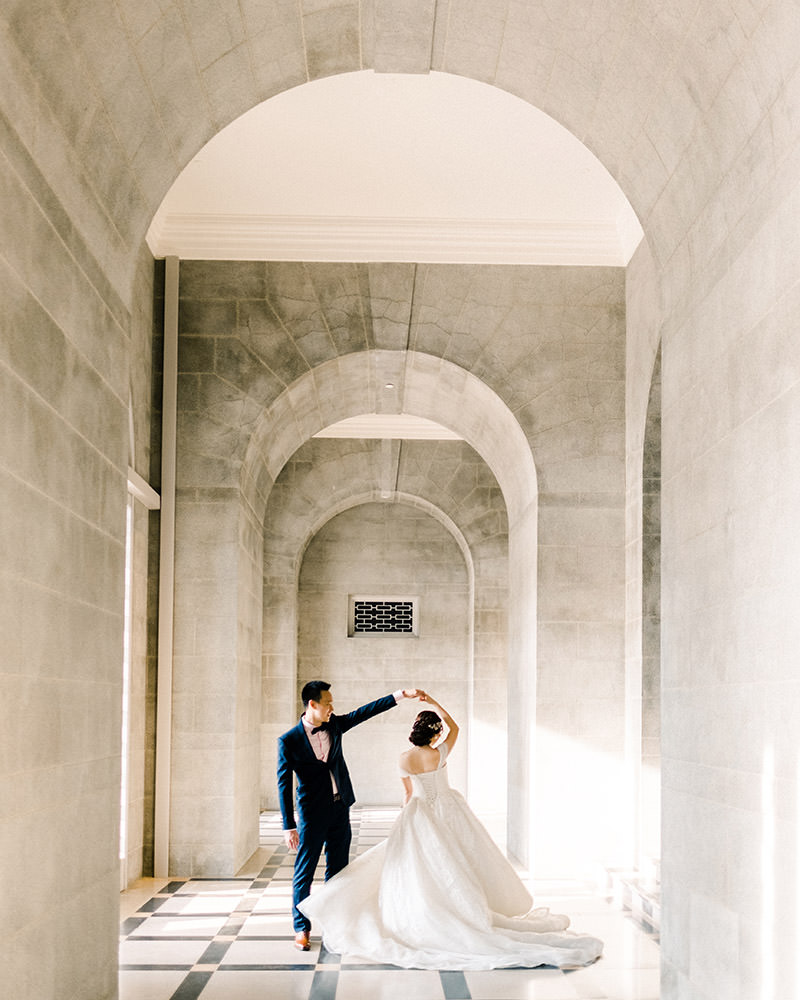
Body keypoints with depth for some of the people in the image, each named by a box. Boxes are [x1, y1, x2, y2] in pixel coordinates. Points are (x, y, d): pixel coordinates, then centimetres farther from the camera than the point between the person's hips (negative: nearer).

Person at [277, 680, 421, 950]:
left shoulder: (334, 725, 4)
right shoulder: (289, 741, -12)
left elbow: (366, 712, 7)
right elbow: (284, 784, -12)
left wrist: (400, 695, 0)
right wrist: (289, 827, -14)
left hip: (340, 810, 6)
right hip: (312, 814, -6)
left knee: (338, 869, 13)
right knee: (304, 873, 1)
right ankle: (301, 928, 14)